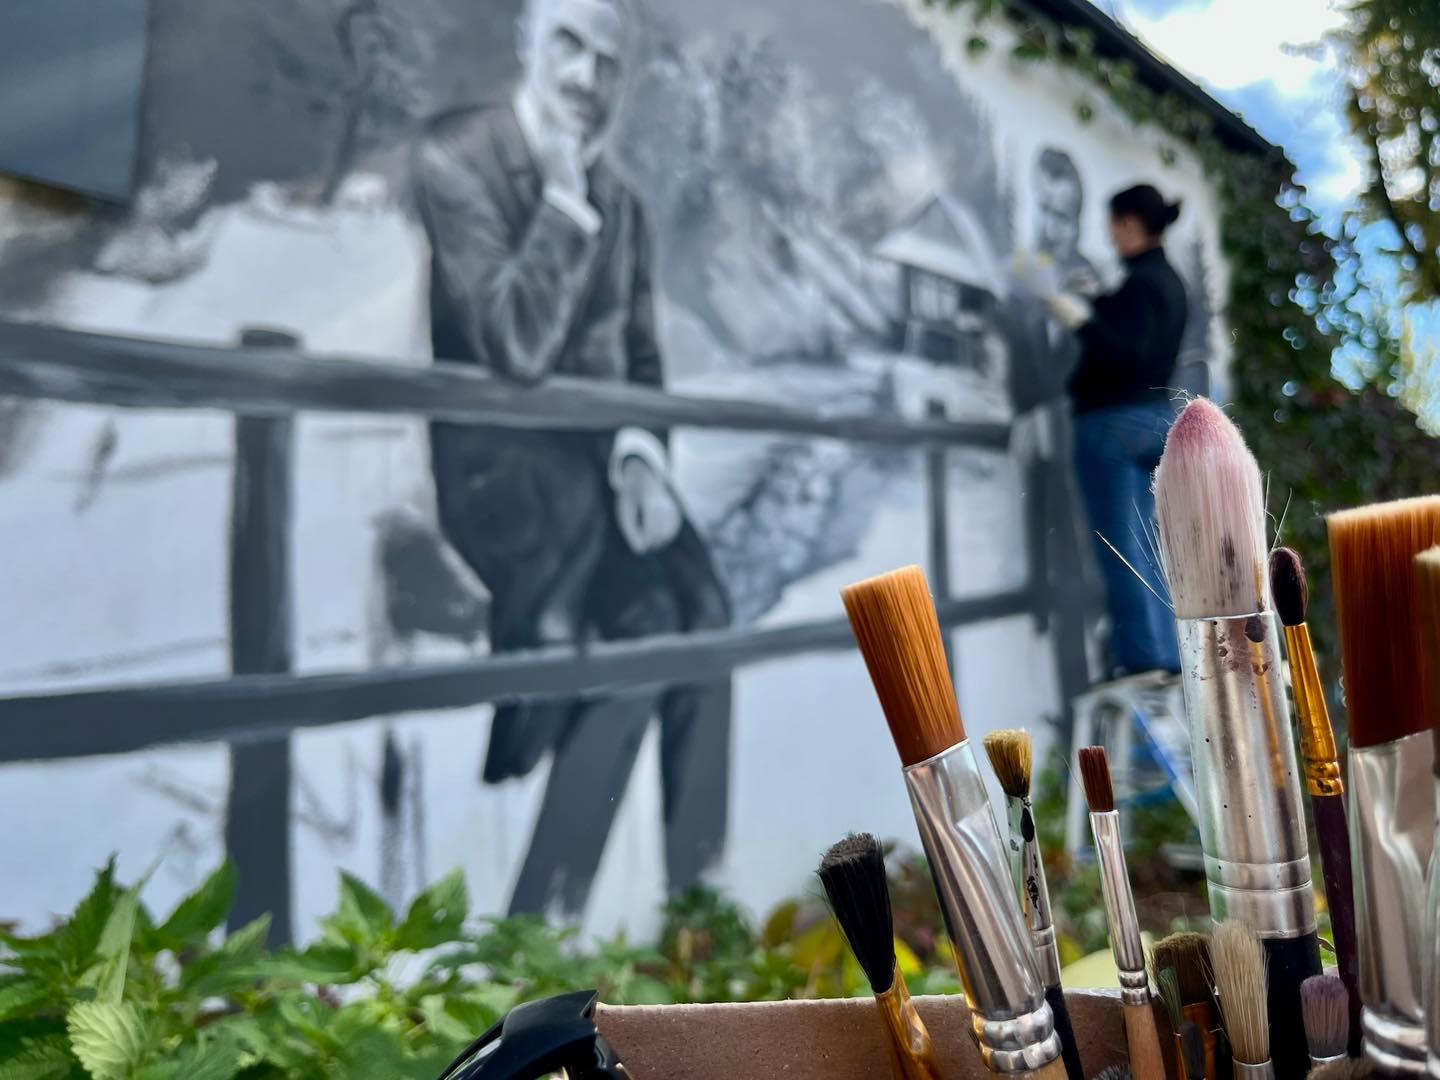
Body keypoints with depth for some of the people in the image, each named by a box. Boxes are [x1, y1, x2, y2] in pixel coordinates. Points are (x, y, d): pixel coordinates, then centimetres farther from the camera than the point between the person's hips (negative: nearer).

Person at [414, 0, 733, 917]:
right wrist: (564, 196, -19)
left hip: (599, 456, 6)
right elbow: (517, 347, -19)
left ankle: (696, 898, -4)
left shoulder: (620, 201, 12)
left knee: (703, 614, -16)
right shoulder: (456, 160, -8)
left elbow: (642, 363, 14)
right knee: (647, 628, -23)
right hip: (501, 456, -5)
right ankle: (543, 912, -9)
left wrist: (643, 450, -6)